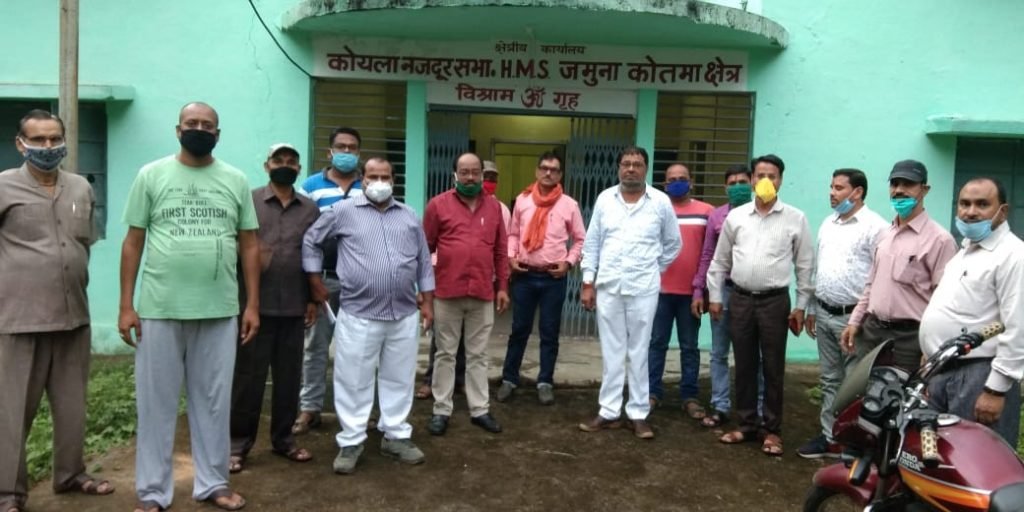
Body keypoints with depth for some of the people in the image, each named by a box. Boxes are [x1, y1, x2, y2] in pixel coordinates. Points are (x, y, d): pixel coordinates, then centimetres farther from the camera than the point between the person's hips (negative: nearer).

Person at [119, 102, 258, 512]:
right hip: (159, 309, -1)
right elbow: (133, 242, 3)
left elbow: (249, 245, 8)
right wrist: (126, 305, -3)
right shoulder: (151, 175, 3)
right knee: (156, 403, 7)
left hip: (219, 311, 2)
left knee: (213, 402, 10)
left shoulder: (236, 180, 7)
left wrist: (252, 305, 3)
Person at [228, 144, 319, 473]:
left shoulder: (310, 209, 10)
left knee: (289, 376, 9)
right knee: (248, 376, 3)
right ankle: (238, 444, 14)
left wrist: (312, 300, 8)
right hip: (255, 303, -3)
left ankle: (283, 439, 23)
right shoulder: (249, 201, 2)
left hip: (294, 306, 3)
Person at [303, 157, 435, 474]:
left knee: (399, 380, 12)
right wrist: (316, 283, 5)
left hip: (404, 315, 3)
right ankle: (351, 442, 17)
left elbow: (424, 261, 13)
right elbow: (311, 241, 8)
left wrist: (427, 302, 10)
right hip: (358, 315, -3)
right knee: (354, 381, 4)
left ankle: (396, 436, 26)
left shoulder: (409, 216, 11)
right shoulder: (344, 212, 0)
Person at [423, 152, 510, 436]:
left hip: (483, 294, 2)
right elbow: (425, 248, 1)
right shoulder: (438, 204, 0)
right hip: (447, 292, -2)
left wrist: (502, 287, 8)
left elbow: (501, 251, 10)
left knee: (478, 354, 10)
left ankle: (480, 409, 19)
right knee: (446, 353, 8)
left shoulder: (494, 206, 9)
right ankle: (441, 410, 16)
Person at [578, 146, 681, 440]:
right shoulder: (605, 199, 4)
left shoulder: (661, 202, -1)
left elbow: (673, 244, 10)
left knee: (638, 353, 5)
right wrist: (588, 282, 2)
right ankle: (609, 412, 17)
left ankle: (638, 414, 14)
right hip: (607, 287, 2)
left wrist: (654, 271, 8)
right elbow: (592, 243, 5)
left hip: (643, 289, -1)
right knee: (611, 353, 8)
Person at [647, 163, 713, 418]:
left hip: (692, 291, 0)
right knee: (657, 343, 7)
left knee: (689, 347, 7)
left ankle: (689, 397, 14)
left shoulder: (706, 211, 3)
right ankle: (652, 392, 15)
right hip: (660, 289, 0)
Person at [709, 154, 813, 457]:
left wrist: (801, 306, 0)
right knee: (744, 366, 10)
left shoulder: (795, 219, 0)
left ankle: (772, 429, 15)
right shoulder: (735, 216, 6)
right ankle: (747, 424, 22)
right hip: (740, 299, 2)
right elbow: (720, 261, 11)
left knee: (773, 368, 4)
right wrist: (715, 296, 8)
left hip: (775, 300, -2)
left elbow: (805, 265, 3)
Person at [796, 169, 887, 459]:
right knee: (830, 380, 15)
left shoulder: (875, 227, -11)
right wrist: (811, 309, 17)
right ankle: (830, 436, 25)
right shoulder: (828, 224, 13)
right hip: (824, 314, 8)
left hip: (854, 317, -7)